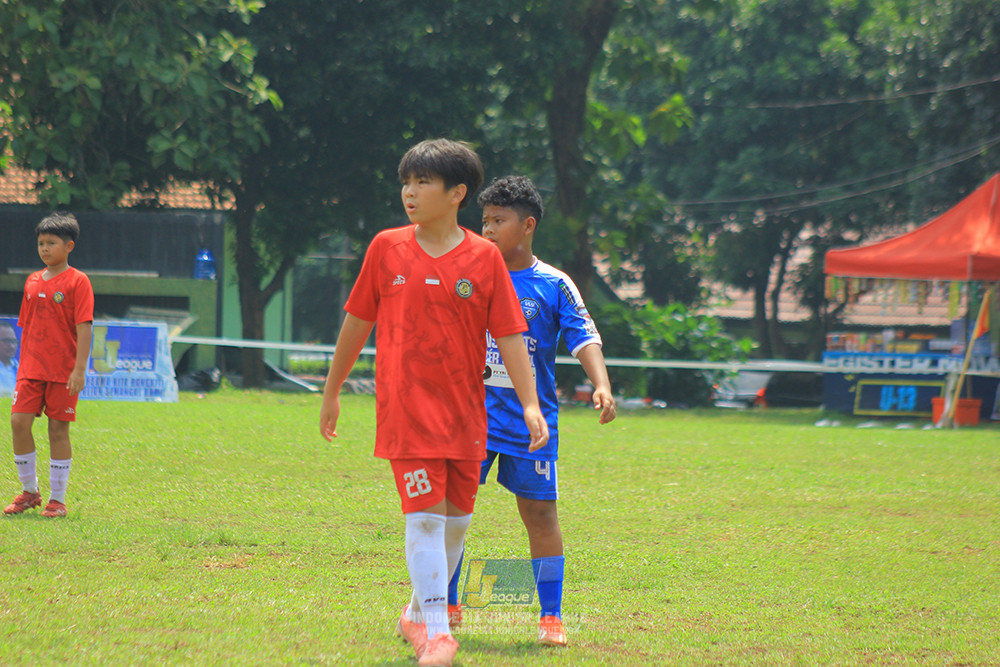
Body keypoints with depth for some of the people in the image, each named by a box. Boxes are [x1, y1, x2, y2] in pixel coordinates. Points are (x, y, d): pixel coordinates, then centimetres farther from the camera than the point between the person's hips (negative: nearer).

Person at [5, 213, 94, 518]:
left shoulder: (77, 281, -5)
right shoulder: (33, 281, 12)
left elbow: (84, 327, -10)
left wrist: (79, 370, -17)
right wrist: (23, 367, 16)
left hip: (63, 370, -5)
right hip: (31, 368, 5)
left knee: (58, 428, -1)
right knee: (19, 421, -5)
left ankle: (57, 499, 8)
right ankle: (29, 491, 10)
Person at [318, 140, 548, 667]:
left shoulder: (484, 257, 0)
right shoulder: (387, 248, 1)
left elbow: (509, 335, 0)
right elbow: (357, 322, 11)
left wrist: (530, 405, -9)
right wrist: (332, 391, 16)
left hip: (465, 410, 2)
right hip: (406, 405, -2)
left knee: (456, 516, 11)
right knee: (424, 514, -12)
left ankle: (419, 613, 30)